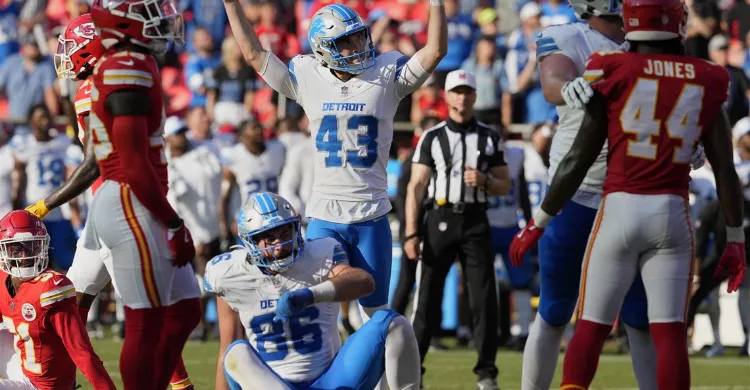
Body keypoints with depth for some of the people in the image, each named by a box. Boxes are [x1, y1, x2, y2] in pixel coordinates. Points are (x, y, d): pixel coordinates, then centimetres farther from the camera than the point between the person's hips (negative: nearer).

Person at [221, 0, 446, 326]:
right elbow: (254, 53, 8)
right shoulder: (307, 77, 4)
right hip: (325, 216, 0)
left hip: (372, 216, 0)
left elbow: (435, 50, -7)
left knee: (377, 311, 9)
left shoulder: (387, 75, 1)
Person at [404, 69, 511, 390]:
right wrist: (411, 233, -8)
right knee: (428, 296, -2)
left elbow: (505, 186, 11)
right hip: (440, 218, -1)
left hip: (476, 221, 1)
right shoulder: (431, 138, 5)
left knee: (484, 297, -1)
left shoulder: (490, 138, 10)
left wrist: (484, 180, -12)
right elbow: (416, 187, 1)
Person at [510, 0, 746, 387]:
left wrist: (538, 223, 7)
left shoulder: (615, 75, -3)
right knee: (669, 333, 2)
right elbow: (725, 170, 5)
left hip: (619, 210, -1)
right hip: (672, 214, 1)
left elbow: (577, 161, -2)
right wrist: (735, 239, 14)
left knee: (591, 326, 5)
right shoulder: (705, 83, 3)